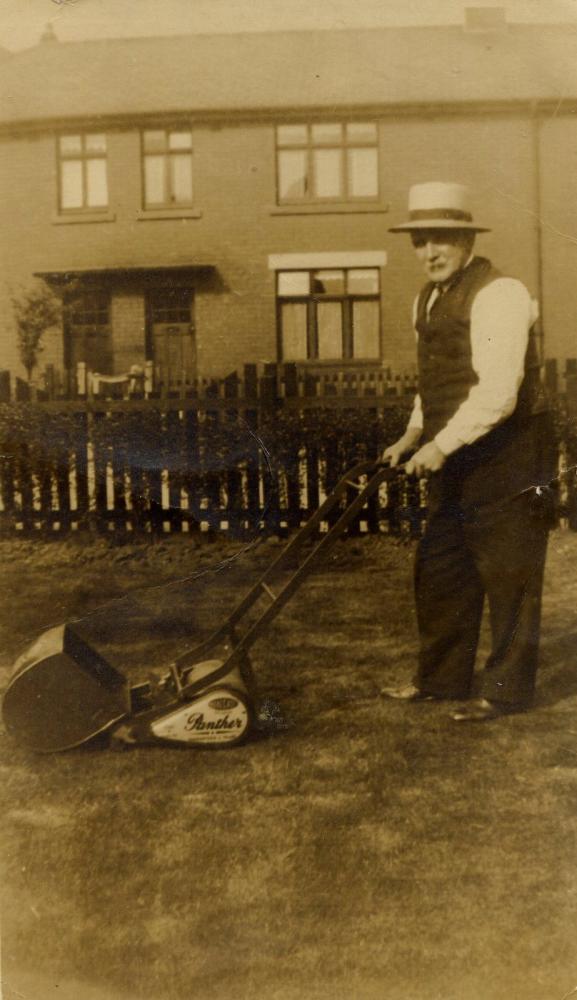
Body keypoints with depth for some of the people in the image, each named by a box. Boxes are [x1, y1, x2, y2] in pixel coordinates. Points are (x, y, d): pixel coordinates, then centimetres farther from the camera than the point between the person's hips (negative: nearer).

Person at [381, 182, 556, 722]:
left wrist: (442, 444, -24)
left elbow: (498, 391, -25)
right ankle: (440, 678, 29)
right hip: (455, 462, 9)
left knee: (508, 576, 2)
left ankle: (506, 689, 15)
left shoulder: (499, 294, -17)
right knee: (439, 571, 14)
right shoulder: (426, 301, 12)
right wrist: (414, 435, 7)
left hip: (507, 460, -9)